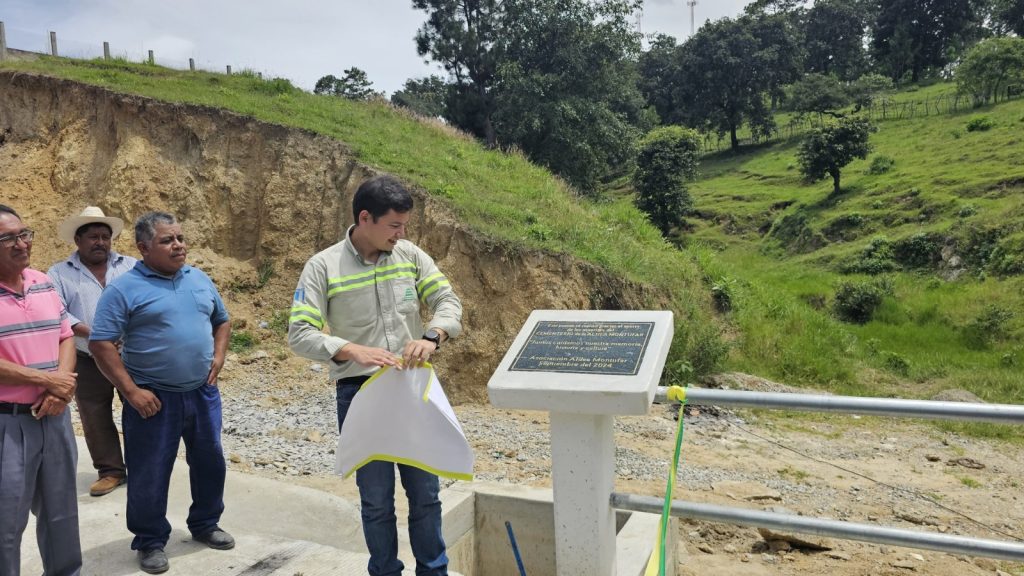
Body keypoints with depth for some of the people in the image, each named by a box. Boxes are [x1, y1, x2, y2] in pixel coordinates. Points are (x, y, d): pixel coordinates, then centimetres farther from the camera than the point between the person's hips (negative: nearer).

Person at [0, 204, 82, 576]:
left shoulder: (43, 283, 7)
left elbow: (66, 336, 9)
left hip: (54, 417, 6)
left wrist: (62, 385, -8)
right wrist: (46, 381, -16)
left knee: (61, 510, 19)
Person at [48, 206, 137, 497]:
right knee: (96, 418, 7)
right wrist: (90, 333, -23)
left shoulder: (131, 266, 6)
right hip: (89, 362, 0)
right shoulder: (59, 274, 2)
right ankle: (111, 470, 21)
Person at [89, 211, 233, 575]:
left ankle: (205, 524, 35)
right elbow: (101, 344, -12)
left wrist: (218, 355, 3)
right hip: (154, 398, -5)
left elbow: (221, 321, 19)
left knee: (210, 461, 15)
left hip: (203, 392, 5)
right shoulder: (123, 289, -10)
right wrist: (131, 391, -16)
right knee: (149, 472, 6)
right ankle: (150, 541, 25)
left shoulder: (199, 279, 7)